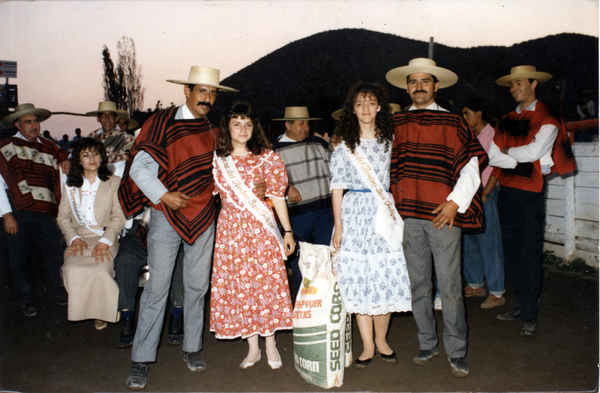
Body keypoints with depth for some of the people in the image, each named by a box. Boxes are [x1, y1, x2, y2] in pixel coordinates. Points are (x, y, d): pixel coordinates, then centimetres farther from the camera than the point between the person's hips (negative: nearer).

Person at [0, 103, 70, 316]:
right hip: (18, 212, -2)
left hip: (46, 211, 2)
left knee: (54, 253, -2)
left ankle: (62, 293, 15)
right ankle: (26, 299, 22)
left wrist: (68, 162, 2)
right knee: (19, 257, 6)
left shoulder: (48, 147, 16)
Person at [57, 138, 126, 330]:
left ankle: (102, 311, -4)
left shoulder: (114, 182, 9)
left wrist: (104, 241, -13)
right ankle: (83, 309, -2)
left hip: (106, 237, -2)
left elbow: (119, 217, 1)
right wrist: (74, 238, -8)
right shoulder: (70, 185, 17)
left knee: (100, 268, -31)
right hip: (79, 237, 2)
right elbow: (63, 217, 11)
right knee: (73, 268, -29)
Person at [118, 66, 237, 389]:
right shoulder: (163, 124, -5)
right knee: (157, 288, -2)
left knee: (197, 287, 10)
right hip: (167, 217, -4)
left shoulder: (212, 131, 11)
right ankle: (141, 361, 10)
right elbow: (140, 168, -9)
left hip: (203, 217, 4)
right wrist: (163, 196, -19)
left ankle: (192, 349, 26)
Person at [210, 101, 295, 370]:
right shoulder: (217, 159, 6)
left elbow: (278, 196, 0)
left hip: (261, 229, -2)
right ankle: (252, 348, 19)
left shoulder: (266, 158, 1)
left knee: (266, 282, -1)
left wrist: (288, 231, -1)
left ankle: (271, 345, 16)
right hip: (230, 229, 2)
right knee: (238, 286, 5)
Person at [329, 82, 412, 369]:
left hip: (384, 212, 2)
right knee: (359, 279, 0)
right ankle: (368, 345, 12)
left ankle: (381, 340, 19)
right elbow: (337, 187, 1)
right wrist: (338, 225, -4)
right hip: (355, 213, -1)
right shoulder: (344, 145, 4)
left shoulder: (390, 140, 9)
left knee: (387, 276, 1)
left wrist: (396, 214, 5)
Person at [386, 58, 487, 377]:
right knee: (418, 284, 10)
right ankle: (427, 345, 26)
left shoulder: (453, 123, 3)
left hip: (444, 215, -3)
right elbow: (388, 167, 18)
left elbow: (471, 167, 1)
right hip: (409, 215, 3)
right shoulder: (395, 123, 11)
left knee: (450, 286, 1)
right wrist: (395, 203, 10)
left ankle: (456, 353, 16)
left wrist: (456, 202, -11)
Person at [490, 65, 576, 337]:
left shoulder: (547, 120, -1)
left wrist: (508, 152, 0)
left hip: (531, 193, -5)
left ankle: (530, 315, 3)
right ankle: (521, 305, 21)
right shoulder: (507, 121, 15)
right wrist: (520, 160, -9)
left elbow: (534, 151, -15)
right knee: (511, 251, 9)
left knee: (529, 253, -5)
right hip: (506, 191, 6)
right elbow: (493, 156, 4)